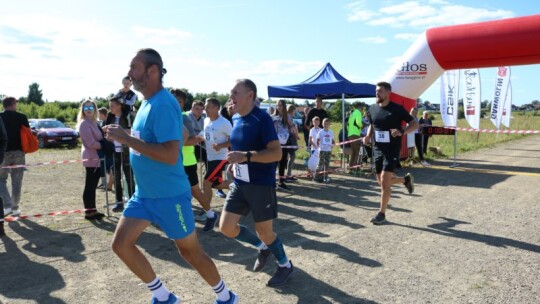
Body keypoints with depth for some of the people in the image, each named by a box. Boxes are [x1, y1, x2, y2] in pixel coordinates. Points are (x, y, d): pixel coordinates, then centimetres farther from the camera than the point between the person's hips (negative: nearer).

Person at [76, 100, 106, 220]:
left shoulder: (94, 122, 15)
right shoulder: (84, 123, -12)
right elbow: (91, 143, -18)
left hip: (97, 158, 9)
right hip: (91, 158, -9)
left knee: (93, 185, 13)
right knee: (89, 185, -2)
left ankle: (93, 210, 21)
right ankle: (88, 211, 5)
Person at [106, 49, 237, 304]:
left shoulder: (163, 104, -21)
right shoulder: (148, 102, 8)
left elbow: (171, 155, -30)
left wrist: (125, 138, -26)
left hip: (169, 195, -9)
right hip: (143, 194, 9)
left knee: (190, 251, 6)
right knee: (121, 244, 7)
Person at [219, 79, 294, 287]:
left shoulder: (262, 118, -17)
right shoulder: (237, 120, 8)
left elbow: (277, 153, -23)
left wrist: (246, 156, -30)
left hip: (261, 184, -7)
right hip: (239, 183, 8)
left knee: (264, 230, 5)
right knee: (226, 227, 5)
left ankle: (285, 265, 32)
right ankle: (262, 247, 30)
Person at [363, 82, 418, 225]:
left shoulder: (397, 109, -10)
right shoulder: (372, 109, 5)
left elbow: (414, 124, -6)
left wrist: (402, 132, -25)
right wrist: (368, 136, 0)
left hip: (392, 149, -6)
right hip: (378, 149, 6)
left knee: (384, 181, -10)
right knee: (381, 182, 13)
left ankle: (382, 213, 4)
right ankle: (406, 179, 41)